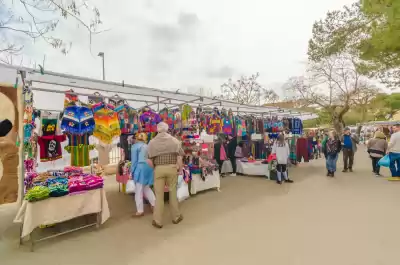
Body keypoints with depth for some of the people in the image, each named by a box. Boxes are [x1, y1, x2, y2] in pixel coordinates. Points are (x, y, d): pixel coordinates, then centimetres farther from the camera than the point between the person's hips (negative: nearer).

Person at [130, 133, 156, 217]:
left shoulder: (135, 146, 0)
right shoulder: (148, 146, 17)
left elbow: (134, 160, -4)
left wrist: (132, 172, 2)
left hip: (140, 168, -6)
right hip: (149, 168, 6)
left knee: (139, 191, 4)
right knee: (146, 188, 21)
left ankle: (140, 210, 12)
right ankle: (154, 203, 17)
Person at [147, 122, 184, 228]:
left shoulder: (152, 142, 3)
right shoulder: (174, 140, 3)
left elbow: (150, 159, 0)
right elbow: (179, 156, -4)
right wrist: (178, 168, 5)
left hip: (158, 169, 0)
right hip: (172, 168, 1)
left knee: (159, 194, 8)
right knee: (173, 192, 13)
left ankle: (158, 221, 17)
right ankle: (176, 217, 26)